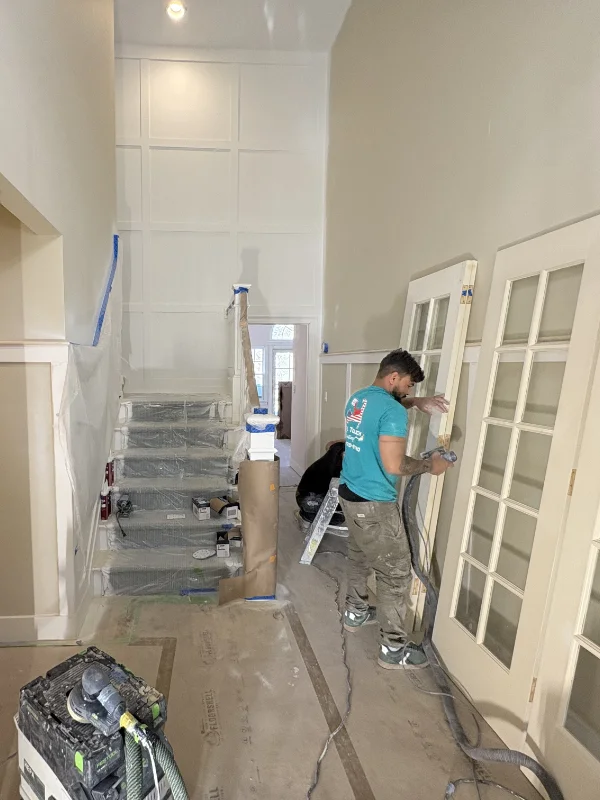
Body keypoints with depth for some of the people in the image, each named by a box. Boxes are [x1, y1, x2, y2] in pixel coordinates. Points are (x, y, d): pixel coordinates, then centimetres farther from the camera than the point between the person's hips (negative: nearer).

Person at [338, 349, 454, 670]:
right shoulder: (393, 412, -23)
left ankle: (355, 612, 46)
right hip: (374, 505, -9)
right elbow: (393, 466, -26)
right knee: (397, 574, 6)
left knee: (359, 557, 27)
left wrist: (415, 402, 19)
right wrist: (429, 465, -10)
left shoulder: (358, 398, 6)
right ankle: (393, 648, 18)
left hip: (349, 494, 9)